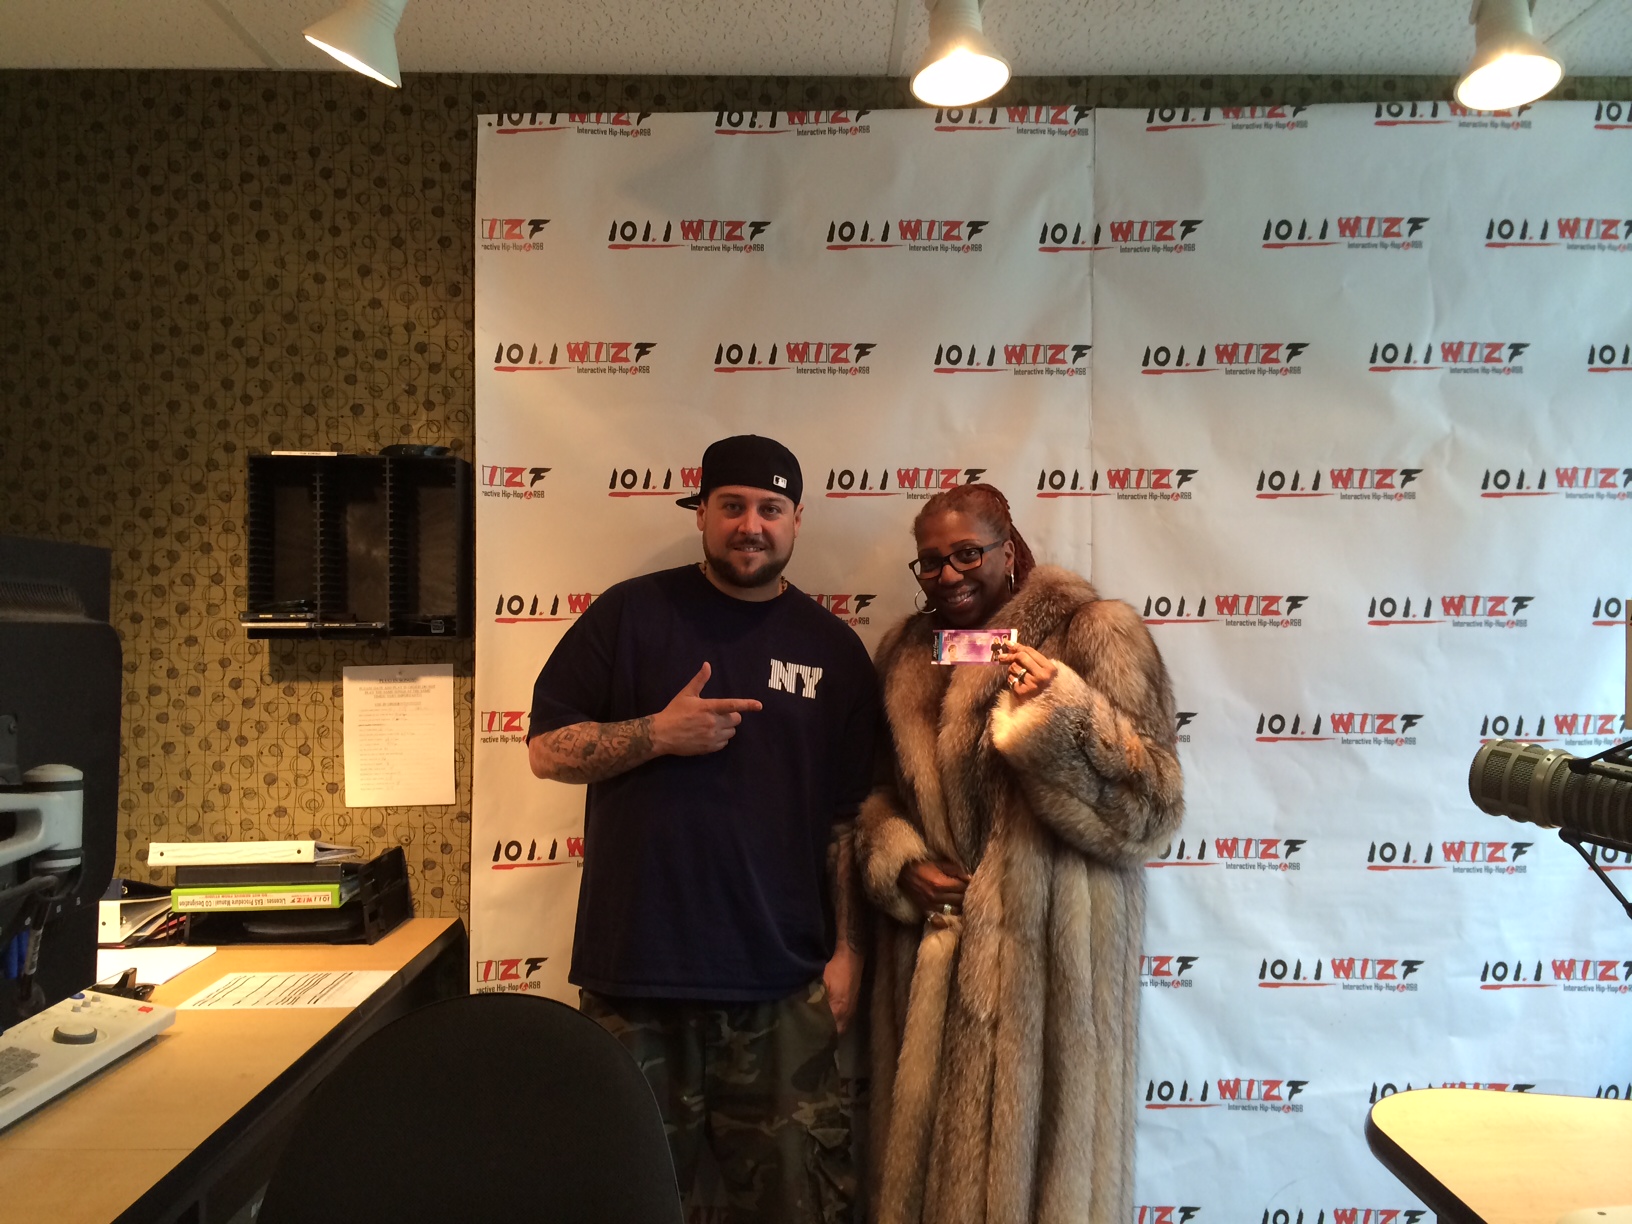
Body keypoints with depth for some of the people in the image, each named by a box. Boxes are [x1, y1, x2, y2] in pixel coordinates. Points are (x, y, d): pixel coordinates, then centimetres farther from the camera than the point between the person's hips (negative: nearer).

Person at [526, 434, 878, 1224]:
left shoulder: (833, 650, 5)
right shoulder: (632, 614, 1)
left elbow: (848, 817, 6)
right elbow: (547, 748, 0)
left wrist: (847, 949, 3)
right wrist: (657, 733, -15)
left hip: (780, 982, 1)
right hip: (636, 974, -1)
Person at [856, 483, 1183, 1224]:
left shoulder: (1094, 633, -6)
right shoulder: (907, 651, 11)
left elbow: (1151, 806, -11)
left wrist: (1060, 705, -23)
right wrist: (900, 864, -3)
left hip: (1045, 949, -5)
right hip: (932, 950, 5)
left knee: (1025, 1149, 6)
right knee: (928, 1151, 15)